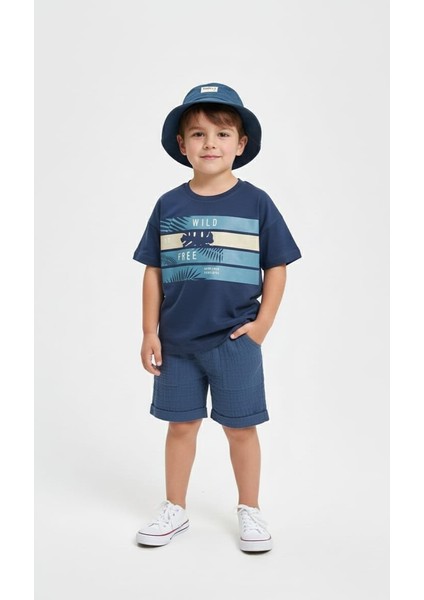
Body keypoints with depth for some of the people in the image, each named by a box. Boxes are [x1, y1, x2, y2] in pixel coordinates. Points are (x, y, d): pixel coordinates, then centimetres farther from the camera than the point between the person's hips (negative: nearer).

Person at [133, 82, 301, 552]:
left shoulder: (256, 203, -4)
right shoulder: (168, 206, 1)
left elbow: (276, 267, 0)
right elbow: (153, 272, 4)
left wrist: (262, 324, -6)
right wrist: (150, 332, 2)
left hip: (235, 339, -2)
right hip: (177, 340, 2)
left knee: (240, 426, 9)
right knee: (181, 424, 14)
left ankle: (249, 510, 28)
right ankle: (175, 509, 31)